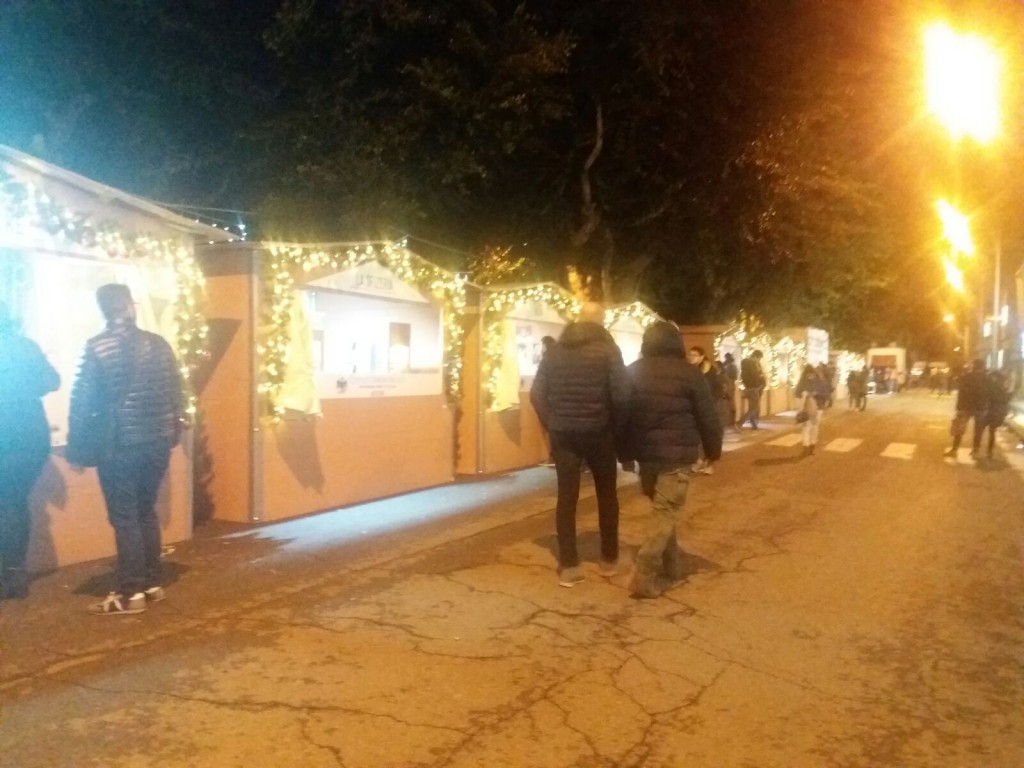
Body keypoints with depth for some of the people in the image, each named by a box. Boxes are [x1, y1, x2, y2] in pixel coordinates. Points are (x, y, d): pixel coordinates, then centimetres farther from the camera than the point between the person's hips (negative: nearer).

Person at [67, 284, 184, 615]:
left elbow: (82, 401, -7)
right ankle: (152, 584, 21)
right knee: (146, 512, 16)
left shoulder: (96, 348, -8)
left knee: (124, 518, 2)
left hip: (119, 445, -5)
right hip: (157, 442, 5)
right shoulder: (159, 344, 5)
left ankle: (130, 593, 5)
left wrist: (75, 446, 1)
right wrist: (173, 433, 18)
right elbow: (176, 392, 8)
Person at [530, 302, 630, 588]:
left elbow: (536, 394, 3)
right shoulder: (607, 349, -5)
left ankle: (568, 566, 4)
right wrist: (617, 428, -1)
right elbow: (620, 395, -14)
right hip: (598, 432, -3)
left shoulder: (556, 350, 7)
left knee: (566, 497, 5)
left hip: (563, 433, 3)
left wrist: (551, 424, 9)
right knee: (607, 494, 14)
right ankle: (609, 557, 23)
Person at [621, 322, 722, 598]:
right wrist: (713, 449, 11)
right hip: (677, 455, -5)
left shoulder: (633, 372, 7)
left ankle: (672, 564, 29)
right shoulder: (689, 373, -6)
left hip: (645, 453, 5)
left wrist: (625, 454, 17)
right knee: (665, 514, -3)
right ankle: (643, 577, -8)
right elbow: (707, 417, -3)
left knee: (660, 510, 20)